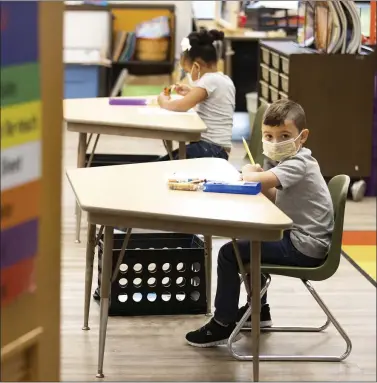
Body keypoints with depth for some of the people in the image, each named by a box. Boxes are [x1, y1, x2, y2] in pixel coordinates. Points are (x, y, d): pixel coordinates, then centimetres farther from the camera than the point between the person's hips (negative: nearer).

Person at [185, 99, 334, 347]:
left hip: (304, 248, -11)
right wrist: (259, 179, -5)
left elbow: (255, 181, -35)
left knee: (229, 253, -9)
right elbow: (277, 198, 12)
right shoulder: (296, 161, 10)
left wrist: (248, 173, -13)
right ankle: (259, 309, 41)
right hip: (301, 238, 11)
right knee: (250, 242, 32)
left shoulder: (297, 165, -22)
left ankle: (223, 324, 1)